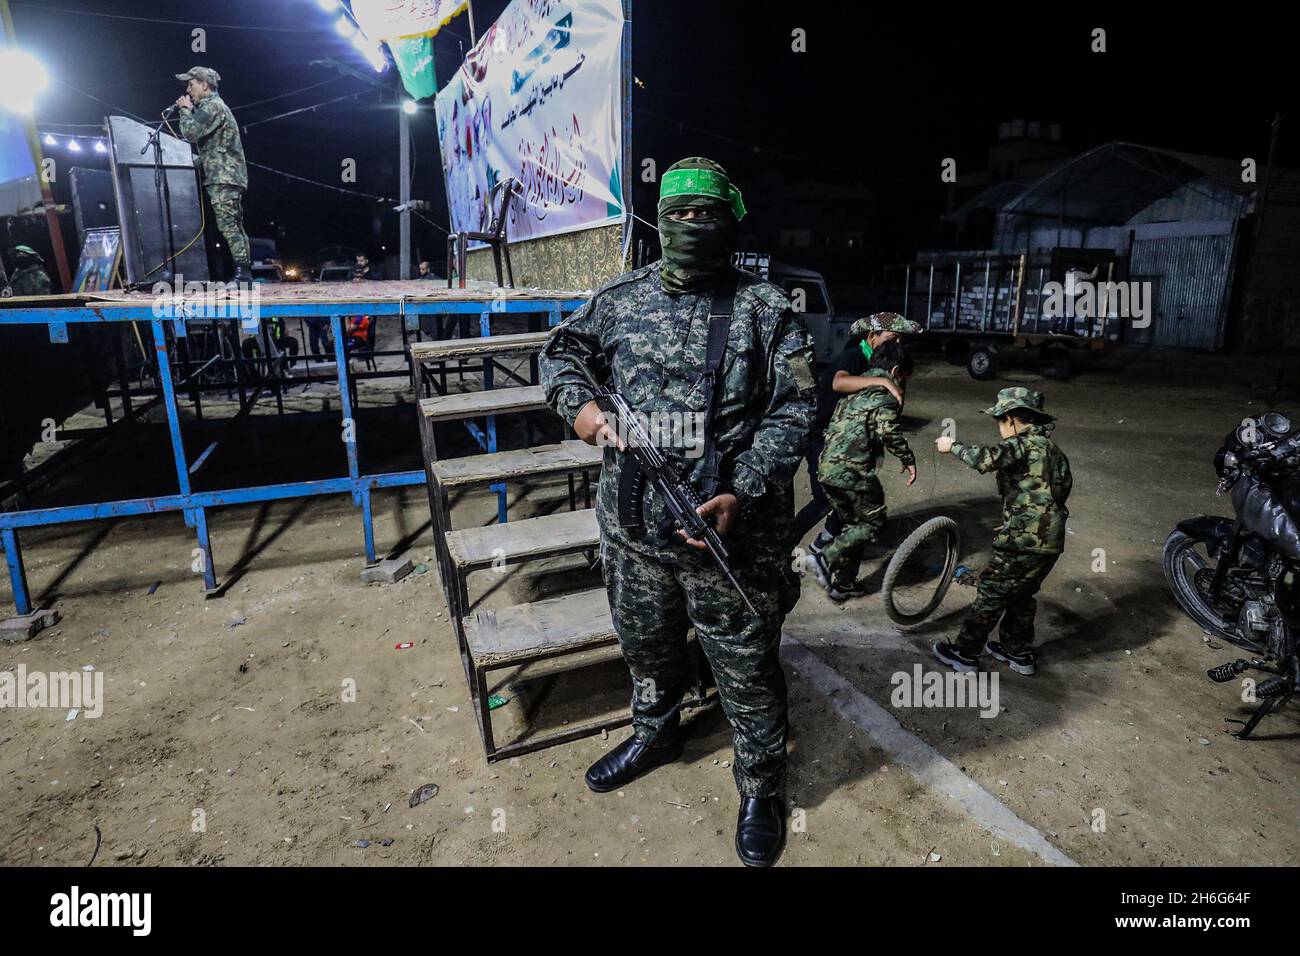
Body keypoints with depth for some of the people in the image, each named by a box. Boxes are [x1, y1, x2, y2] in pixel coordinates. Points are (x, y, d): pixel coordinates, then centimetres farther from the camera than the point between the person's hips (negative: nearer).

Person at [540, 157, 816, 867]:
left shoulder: (767, 310, -4)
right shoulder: (620, 298, 6)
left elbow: (791, 412, -9)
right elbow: (561, 350, 17)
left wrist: (741, 495, -22)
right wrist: (579, 403, -5)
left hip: (730, 536, -3)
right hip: (633, 529, 4)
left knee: (747, 672, 11)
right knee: (646, 647, 25)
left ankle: (760, 786, 37)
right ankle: (654, 734, 55)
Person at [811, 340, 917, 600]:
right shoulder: (886, 389, -3)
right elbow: (888, 430, -15)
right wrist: (908, 458, -4)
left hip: (827, 468, 8)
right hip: (853, 470, -8)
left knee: (851, 525, 19)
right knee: (873, 523, 6)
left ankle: (843, 584, 21)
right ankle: (826, 559, -6)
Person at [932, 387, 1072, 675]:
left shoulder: (1025, 444, -13)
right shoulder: (1051, 448, 17)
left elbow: (986, 459, -33)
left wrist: (952, 446, -17)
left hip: (1025, 541, -9)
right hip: (1050, 541, 9)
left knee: (991, 593, 2)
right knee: (1022, 595, 23)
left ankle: (965, 654, 12)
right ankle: (1019, 653, 36)